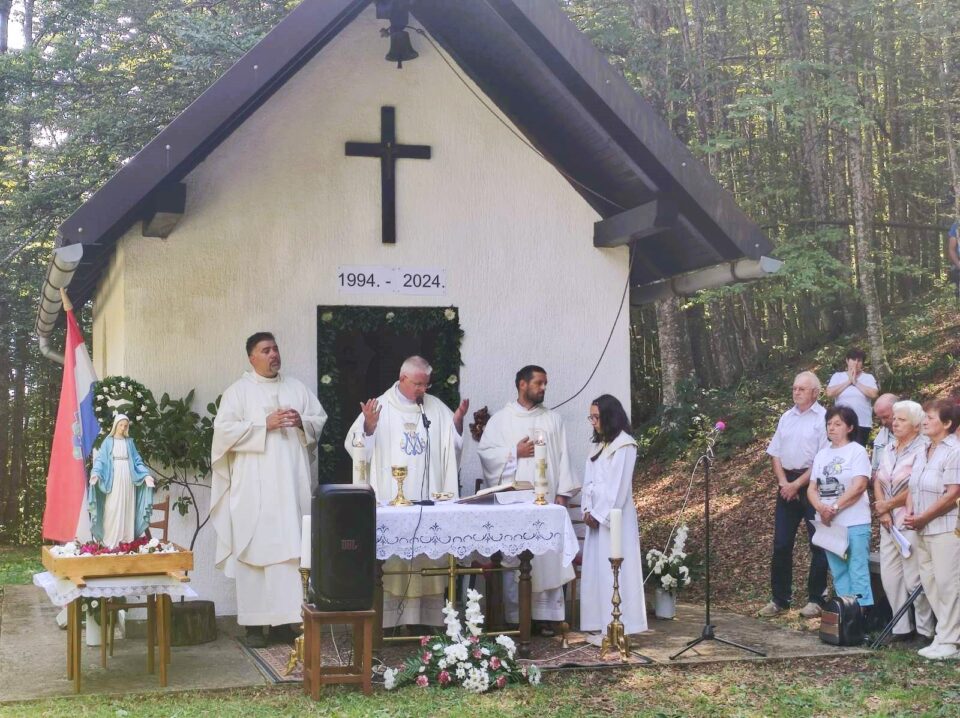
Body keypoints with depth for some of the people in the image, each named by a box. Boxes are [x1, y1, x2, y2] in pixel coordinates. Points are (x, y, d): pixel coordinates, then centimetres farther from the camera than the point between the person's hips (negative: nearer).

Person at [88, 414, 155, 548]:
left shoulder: (129, 442, 12)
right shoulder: (108, 441, 2)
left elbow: (137, 460, 11)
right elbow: (100, 459, -5)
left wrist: (146, 474, -3)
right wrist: (96, 473, -23)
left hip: (128, 480, 3)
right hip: (113, 480, -3)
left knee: (128, 510, 2)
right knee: (112, 510, -7)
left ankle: (126, 541, 5)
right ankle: (111, 542, -6)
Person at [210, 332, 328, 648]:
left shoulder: (297, 388, 15)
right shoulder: (238, 391, 2)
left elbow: (321, 420, 15)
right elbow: (224, 429, -8)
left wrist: (302, 422, -6)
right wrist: (265, 424, -14)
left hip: (292, 484, 4)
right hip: (255, 486, -4)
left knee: (291, 548, 1)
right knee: (254, 550, -4)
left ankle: (284, 618, 8)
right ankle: (254, 623, 0)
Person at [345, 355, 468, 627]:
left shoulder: (436, 407, 12)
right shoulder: (381, 407, 1)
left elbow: (452, 446, 14)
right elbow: (355, 447, -3)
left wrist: (458, 421, -3)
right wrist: (368, 425, -20)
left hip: (430, 502, 3)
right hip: (392, 502, -3)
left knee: (430, 559, 3)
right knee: (392, 560, -6)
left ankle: (428, 620, 9)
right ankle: (390, 621, -1)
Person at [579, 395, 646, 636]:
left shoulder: (623, 445, -10)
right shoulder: (599, 445, 16)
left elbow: (618, 486, -14)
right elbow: (590, 481, 14)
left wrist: (600, 514, -13)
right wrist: (588, 510, 1)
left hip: (614, 517, -8)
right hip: (597, 517, 8)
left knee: (613, 571, -7)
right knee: (596, 571, 7)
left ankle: (617, 626, -3)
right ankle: (603, 625, 12)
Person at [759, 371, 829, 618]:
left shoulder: (823, 418, -7)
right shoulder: (786, 417, 12)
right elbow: (775, 453, 13)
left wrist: (797, 484, -13)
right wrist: (783, 482, -2)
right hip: (787, 484, 6)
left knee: (818, 544, 2)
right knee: (781, 543, 7)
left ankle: (815, 599, 10)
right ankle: (780, 598, 15)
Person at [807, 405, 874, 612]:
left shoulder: (857, 451, -4)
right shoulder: (821, 454, 13)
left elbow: (859, 486, -14)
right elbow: (812, 488, 8)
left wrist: (834, 507, -17)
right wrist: (821, 508, -12)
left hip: (855, 523, -6)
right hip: (827, 524, 6)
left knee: (858, 571, -6)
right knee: (838, 573, 10)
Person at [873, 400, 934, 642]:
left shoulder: (922, 449, -10)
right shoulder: (888, 449, 14)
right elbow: (878, 481, 10)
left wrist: (888, 505, -7)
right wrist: (882, 510, -5)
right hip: (889, 522, 8)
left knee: (914, 579, -5)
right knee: (889, 576, 8)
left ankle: (925, 630, 7)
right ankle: (901, 628, 17)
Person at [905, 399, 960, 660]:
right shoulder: (925, 452, 15)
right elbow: (913, 487, 18)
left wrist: (922, 518, -14)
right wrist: (910, 512, 0)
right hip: (923, 530, 9)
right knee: (930, 583, 10)